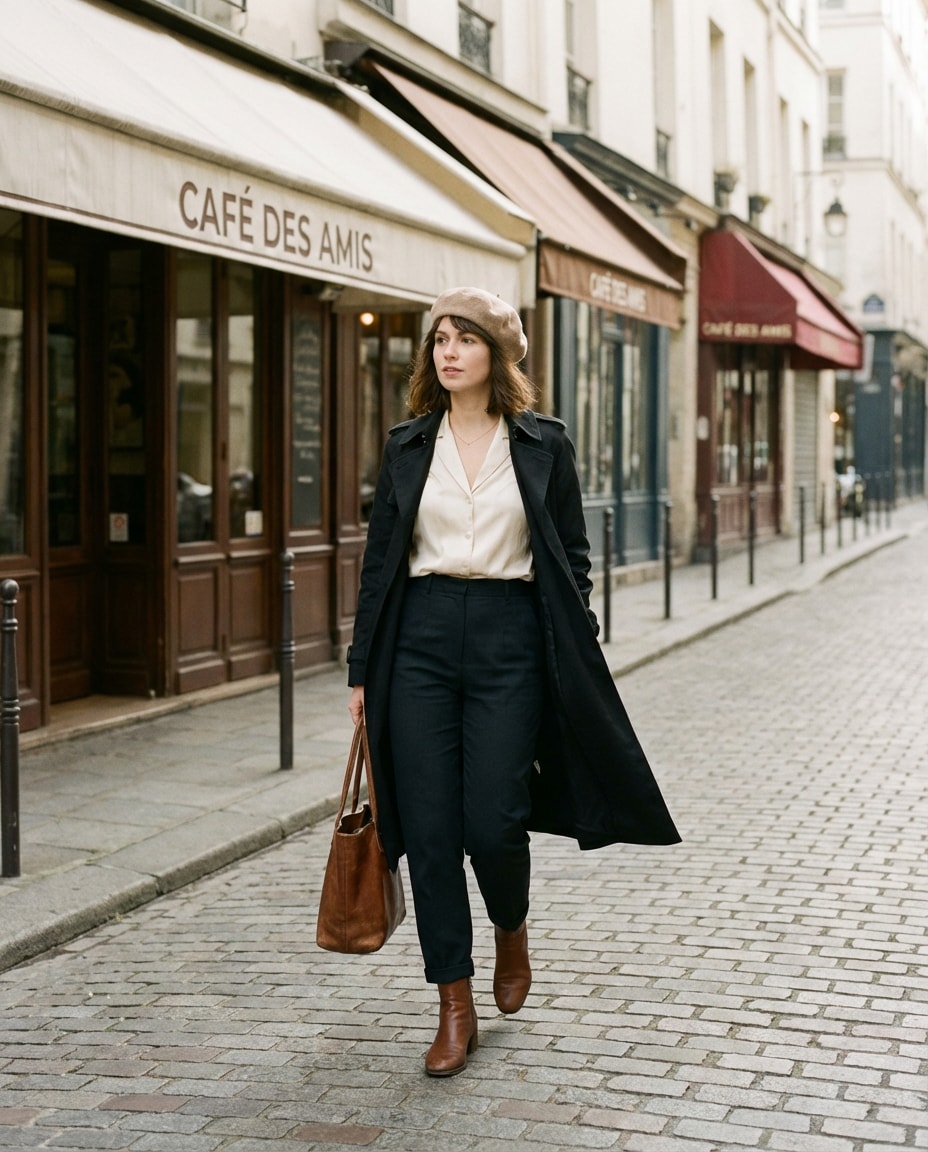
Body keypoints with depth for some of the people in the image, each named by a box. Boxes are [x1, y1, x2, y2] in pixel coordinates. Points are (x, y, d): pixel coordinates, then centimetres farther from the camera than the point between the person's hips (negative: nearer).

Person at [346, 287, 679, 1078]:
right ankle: (455, 1009, 11)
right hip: (422, 636, 2)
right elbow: (381, 558, 10)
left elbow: (572, 560, 5)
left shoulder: (544, 445, 3)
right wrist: (363, 670, 7)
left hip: (510, 636, -2)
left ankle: (511, 932, 29)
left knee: (492, 822, -6)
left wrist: (577, 663, 0)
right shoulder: (407, 446, 8)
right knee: (429, 830, -1)